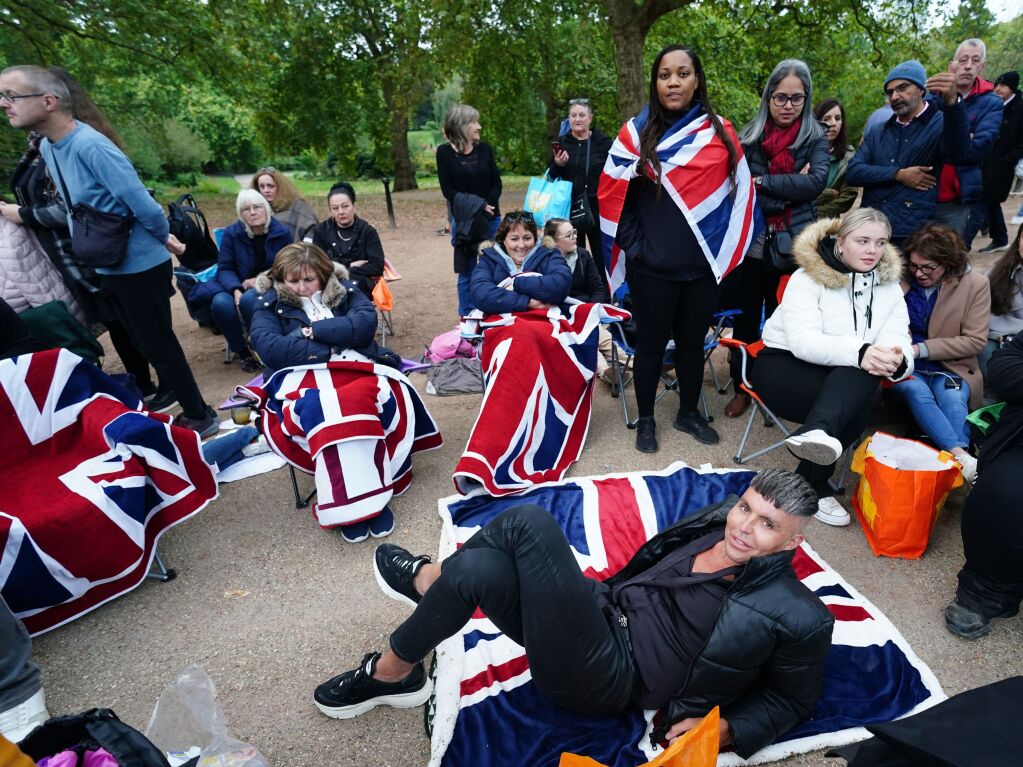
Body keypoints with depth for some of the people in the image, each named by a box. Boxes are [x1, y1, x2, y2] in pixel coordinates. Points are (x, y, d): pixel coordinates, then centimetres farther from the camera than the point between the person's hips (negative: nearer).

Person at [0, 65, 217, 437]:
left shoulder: (91, 146, -22)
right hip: (108, 267, 9)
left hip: (140, 266, -9)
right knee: (144, 344, 18)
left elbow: (145, 207, -25)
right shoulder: (47, 147, 7)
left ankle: (199, 416, 13)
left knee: (158, 345, -1)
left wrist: (162, 240, -7)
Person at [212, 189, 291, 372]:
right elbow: (225, 269, -2)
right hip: (240, 288, 2)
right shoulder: (231, 233, 0)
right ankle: (241, 350, -6)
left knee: (249, 299, -36)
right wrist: (236, 290, -24)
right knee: (221, 303, -31)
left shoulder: (282, 233, -1)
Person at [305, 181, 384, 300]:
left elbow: (377, 266, -5)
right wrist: (349, 265, -7)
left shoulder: (367, 231, 3)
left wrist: (347, 272, -14)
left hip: (362, 286, -1)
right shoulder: (321, 230, 7)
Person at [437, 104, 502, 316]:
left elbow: (496, 183, 6)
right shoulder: (444, 152, 0)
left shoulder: (484, 149, 7)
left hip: (491, 218, 3)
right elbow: (448, 189, -5)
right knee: (467, 272, 1)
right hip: (463, 220, -2)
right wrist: (477, 205, -14)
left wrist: (488, 205, -12)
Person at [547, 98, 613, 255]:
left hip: (598, 209, -2)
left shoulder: (603, 142, 1)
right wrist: (557, 165, -12)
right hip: (569, 209, 2)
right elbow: (550, 177, 8)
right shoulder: (561, 142, 7)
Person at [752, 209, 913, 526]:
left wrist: (896, 361, -33)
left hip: (845, 378, 5)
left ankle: (816, 431, -33)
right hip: (784, 362, -5)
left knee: (868, 369, -31)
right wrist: (858, 353, -41)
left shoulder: (889, 286, 6)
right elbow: (802, 340, -24)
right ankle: (815, 487, -29)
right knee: (855, 407, -31)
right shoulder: (808, 278, -10)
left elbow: (897, 340, -8)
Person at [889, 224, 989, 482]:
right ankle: (962, 457, -43)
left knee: (952, 399, -31)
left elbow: (975, 340, -4)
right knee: (916, 392, -33)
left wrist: (920, 349, -16)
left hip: (949, 367, 1)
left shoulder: (975, 284, -1)